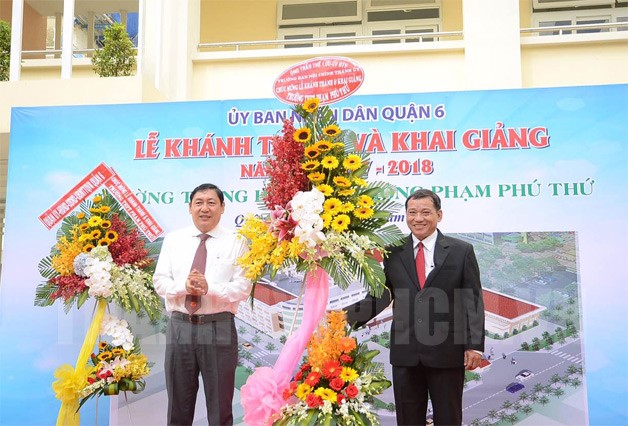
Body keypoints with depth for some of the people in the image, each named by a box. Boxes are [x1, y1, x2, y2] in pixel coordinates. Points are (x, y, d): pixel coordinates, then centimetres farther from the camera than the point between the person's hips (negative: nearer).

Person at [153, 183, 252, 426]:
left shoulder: (236, 242, 1)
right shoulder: (173, 240, 10)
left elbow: (243, 288, -6)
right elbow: (160, 281, 3)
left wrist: (209, 288, -22)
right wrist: (184, 286, -17)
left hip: (219, 329, -2)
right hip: (180, 327, 2)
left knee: (220, 406, 9)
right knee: (178, 404, 13)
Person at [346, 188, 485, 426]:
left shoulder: (461, 251, 1)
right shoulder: (393, 253, 7)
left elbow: (473, 300, -1)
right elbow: (381, 296, 6)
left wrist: (475, 345, -8)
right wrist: (348, 315, -9)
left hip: (447, 353, -2)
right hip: (405, 352, 2)